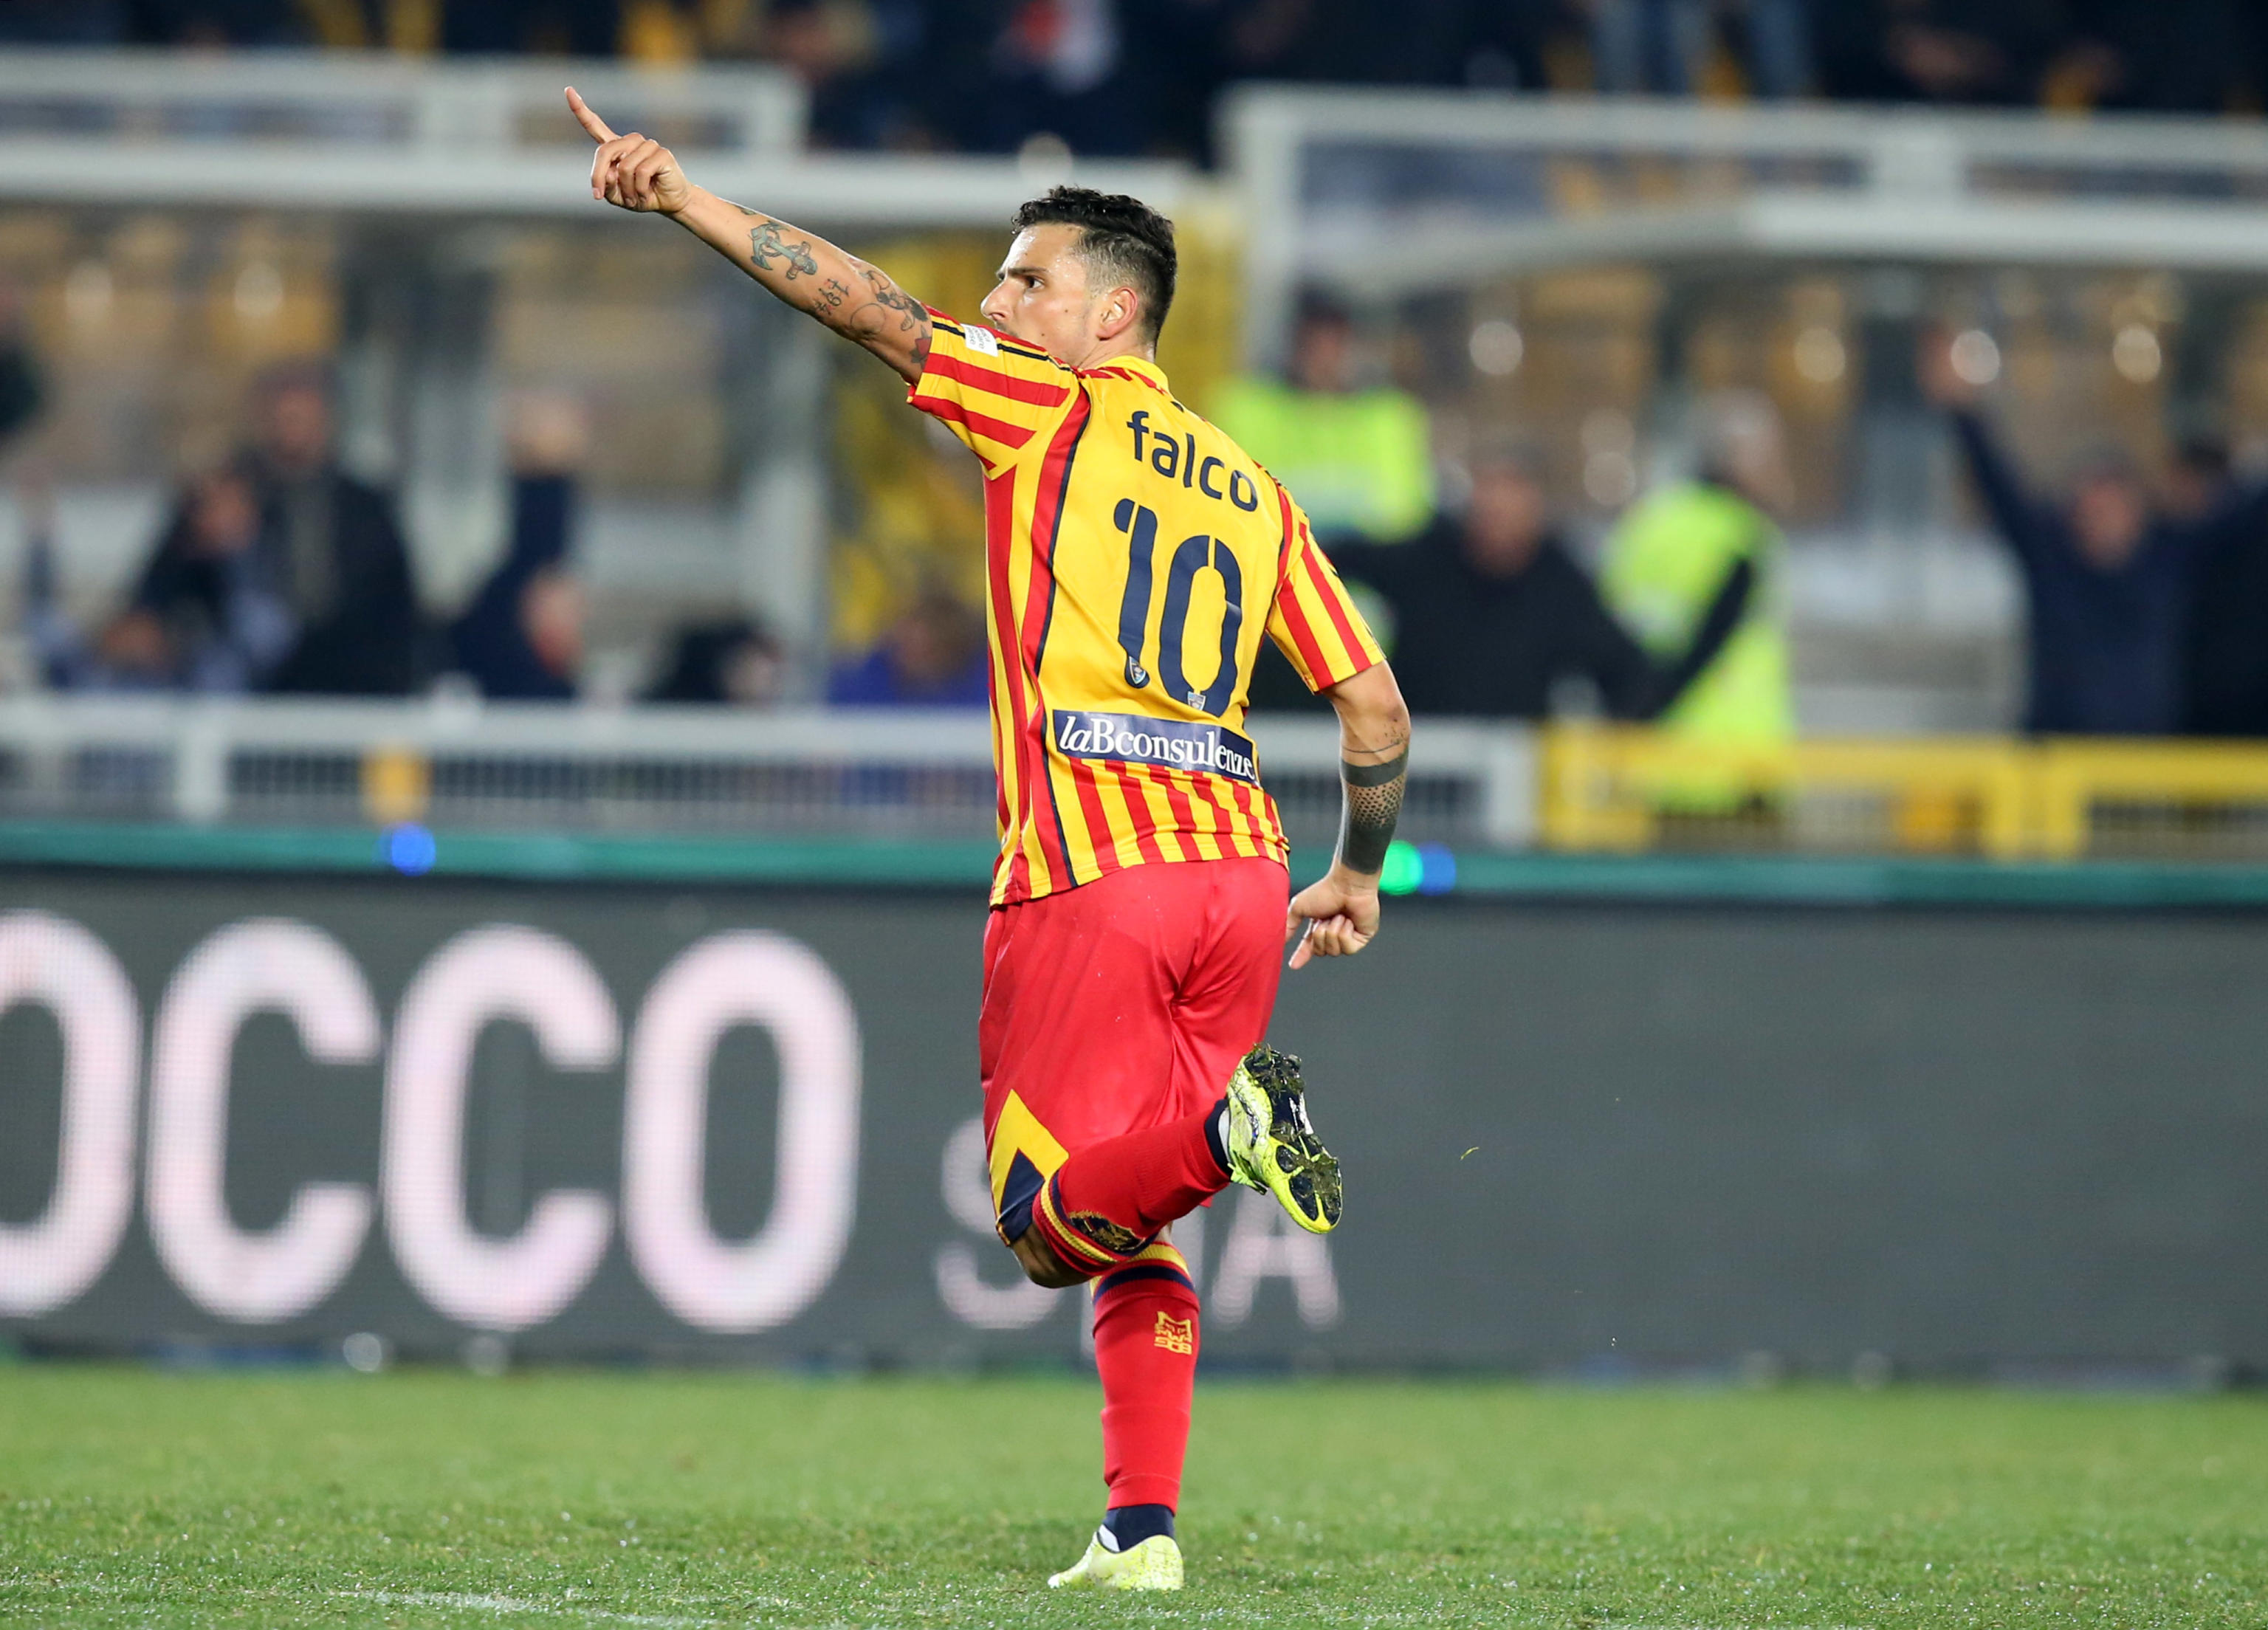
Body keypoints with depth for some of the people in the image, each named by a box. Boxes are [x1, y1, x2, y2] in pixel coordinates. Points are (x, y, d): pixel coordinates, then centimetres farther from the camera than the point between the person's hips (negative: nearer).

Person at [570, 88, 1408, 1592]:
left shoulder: (1048, 412, 3)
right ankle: (1144, 1527, 1)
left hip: (1087, 875, -6)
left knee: (1051, 1226, -1)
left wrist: (685, 198, 0)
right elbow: (1377, 707, 17)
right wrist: (1359, 879, 29)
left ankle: (1221, 1123, -28)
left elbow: (868, 306, -3)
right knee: (1133, 1229, 13)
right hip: (1239, 874, 6)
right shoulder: (1254, 493, 18)